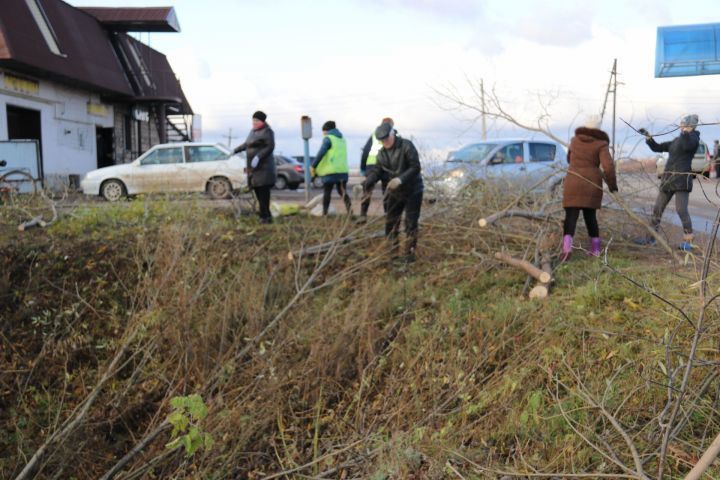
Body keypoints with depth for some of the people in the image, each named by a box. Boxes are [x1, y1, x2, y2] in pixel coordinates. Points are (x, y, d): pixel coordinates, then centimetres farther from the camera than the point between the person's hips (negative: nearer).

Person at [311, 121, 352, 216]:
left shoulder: (328, 138, -5)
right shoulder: (342, 139, 18)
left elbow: (321, 153, -15)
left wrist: (313, 166, -9)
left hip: (330, 170, -6)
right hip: (343, 170, 6)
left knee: (327, 192, 4)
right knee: (342, 191, 9)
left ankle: (324, 213, 7)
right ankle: (349, 206, -15)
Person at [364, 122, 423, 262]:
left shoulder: (406, 146, -18)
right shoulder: (381, 153, 1)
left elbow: (415, 167, -23)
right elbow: (377, 171, 1)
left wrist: (400, 179, -35)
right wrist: (365, 184, -18)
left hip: (413, 191, -6)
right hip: (395, 192, 6)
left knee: (410, 224, -3)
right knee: (390, 223, 8)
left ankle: (410, 254, 7)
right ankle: (393, 252, 23)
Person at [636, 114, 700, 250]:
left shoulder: (693, 137, -2)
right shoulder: (675, 141, 18)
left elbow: (688, 145, -24)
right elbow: (657, 148, 23)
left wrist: (686, 132, -32)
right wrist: (648, 137, 11)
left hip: (682, 179, -8)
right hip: (668, 179, 8)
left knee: (681, 210, -15)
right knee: (657, 208, 9)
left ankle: (688, 241, -8)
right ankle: (650, 238, 17)